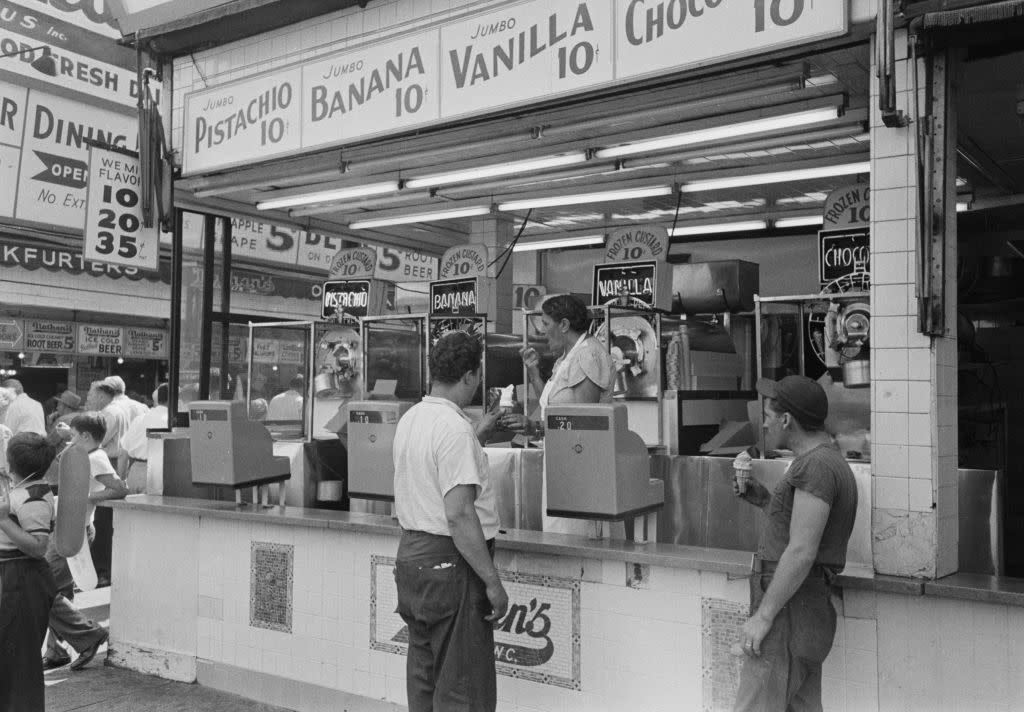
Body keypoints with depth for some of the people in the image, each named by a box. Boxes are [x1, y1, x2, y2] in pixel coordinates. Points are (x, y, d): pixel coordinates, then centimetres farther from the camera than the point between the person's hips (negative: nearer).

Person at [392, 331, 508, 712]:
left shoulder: (409, 419, 8)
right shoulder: (455, 428, -20)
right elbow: (459, 514, -25)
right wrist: (492, 580, -19)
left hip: (409, 553, 9)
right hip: (449, 563, -9)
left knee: (422, 678, 18)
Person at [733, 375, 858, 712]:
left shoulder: (816, 465, -16)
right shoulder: (831, 461, 17)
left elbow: (802, 552, -22)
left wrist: (763, 615, -19)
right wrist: (764, 501, 13)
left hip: (789, 609, -10)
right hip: (809, 608, 10)